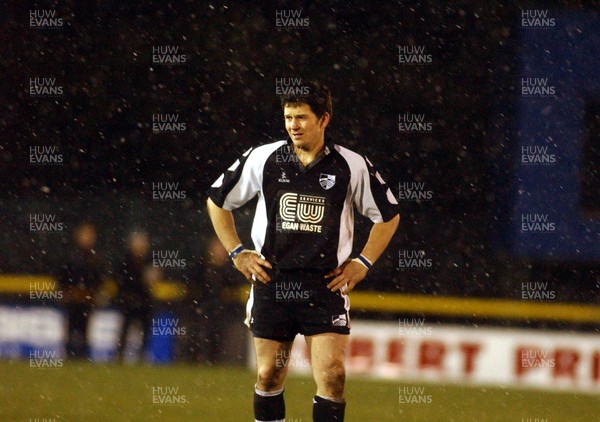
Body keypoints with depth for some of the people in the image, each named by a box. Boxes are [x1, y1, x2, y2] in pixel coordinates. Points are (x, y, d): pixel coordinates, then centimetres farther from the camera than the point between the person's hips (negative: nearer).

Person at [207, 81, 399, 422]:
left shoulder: (352, 166, -1)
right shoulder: (263, 159, 1)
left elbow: (389, 215, 13)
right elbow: (217, 200, 15)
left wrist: (363, 263, 5)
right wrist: (237, 253, 9)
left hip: (326, 284, -1)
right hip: (272, 282, 2)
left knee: (332, 374, -12)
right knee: (268, 376, 5)